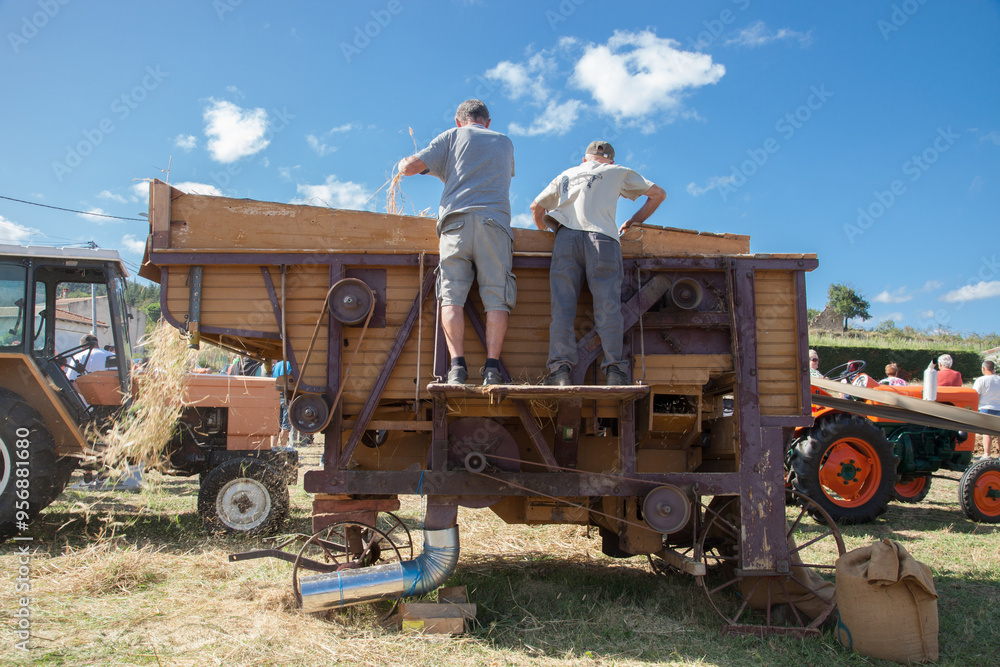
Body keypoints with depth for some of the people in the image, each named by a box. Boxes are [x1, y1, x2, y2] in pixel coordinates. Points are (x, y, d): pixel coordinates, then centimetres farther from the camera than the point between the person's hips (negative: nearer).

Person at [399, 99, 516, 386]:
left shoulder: (453, 137, 18)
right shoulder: (505, 143, 28)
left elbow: (409, 168, 9)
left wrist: (403, 162, 34)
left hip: (456, 220, -1)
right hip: (495, 221, 1)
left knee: (452, 296, -2)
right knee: (496, 298, -3)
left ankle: (457, 364, -15)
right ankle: (492, 367, -14)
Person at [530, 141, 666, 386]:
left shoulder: (565, 175, 34)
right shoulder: (618, 172, 28)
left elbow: (536, 206, 37)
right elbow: (659, 193, 30)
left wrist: (546, 233, 50)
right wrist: (633, 221, 36)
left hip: (566, 235, 2)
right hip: (603, 237, -1)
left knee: (562, 304, -9)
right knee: (608, 304, -10)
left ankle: (560, 368, -24)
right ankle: (614, 368, -24)